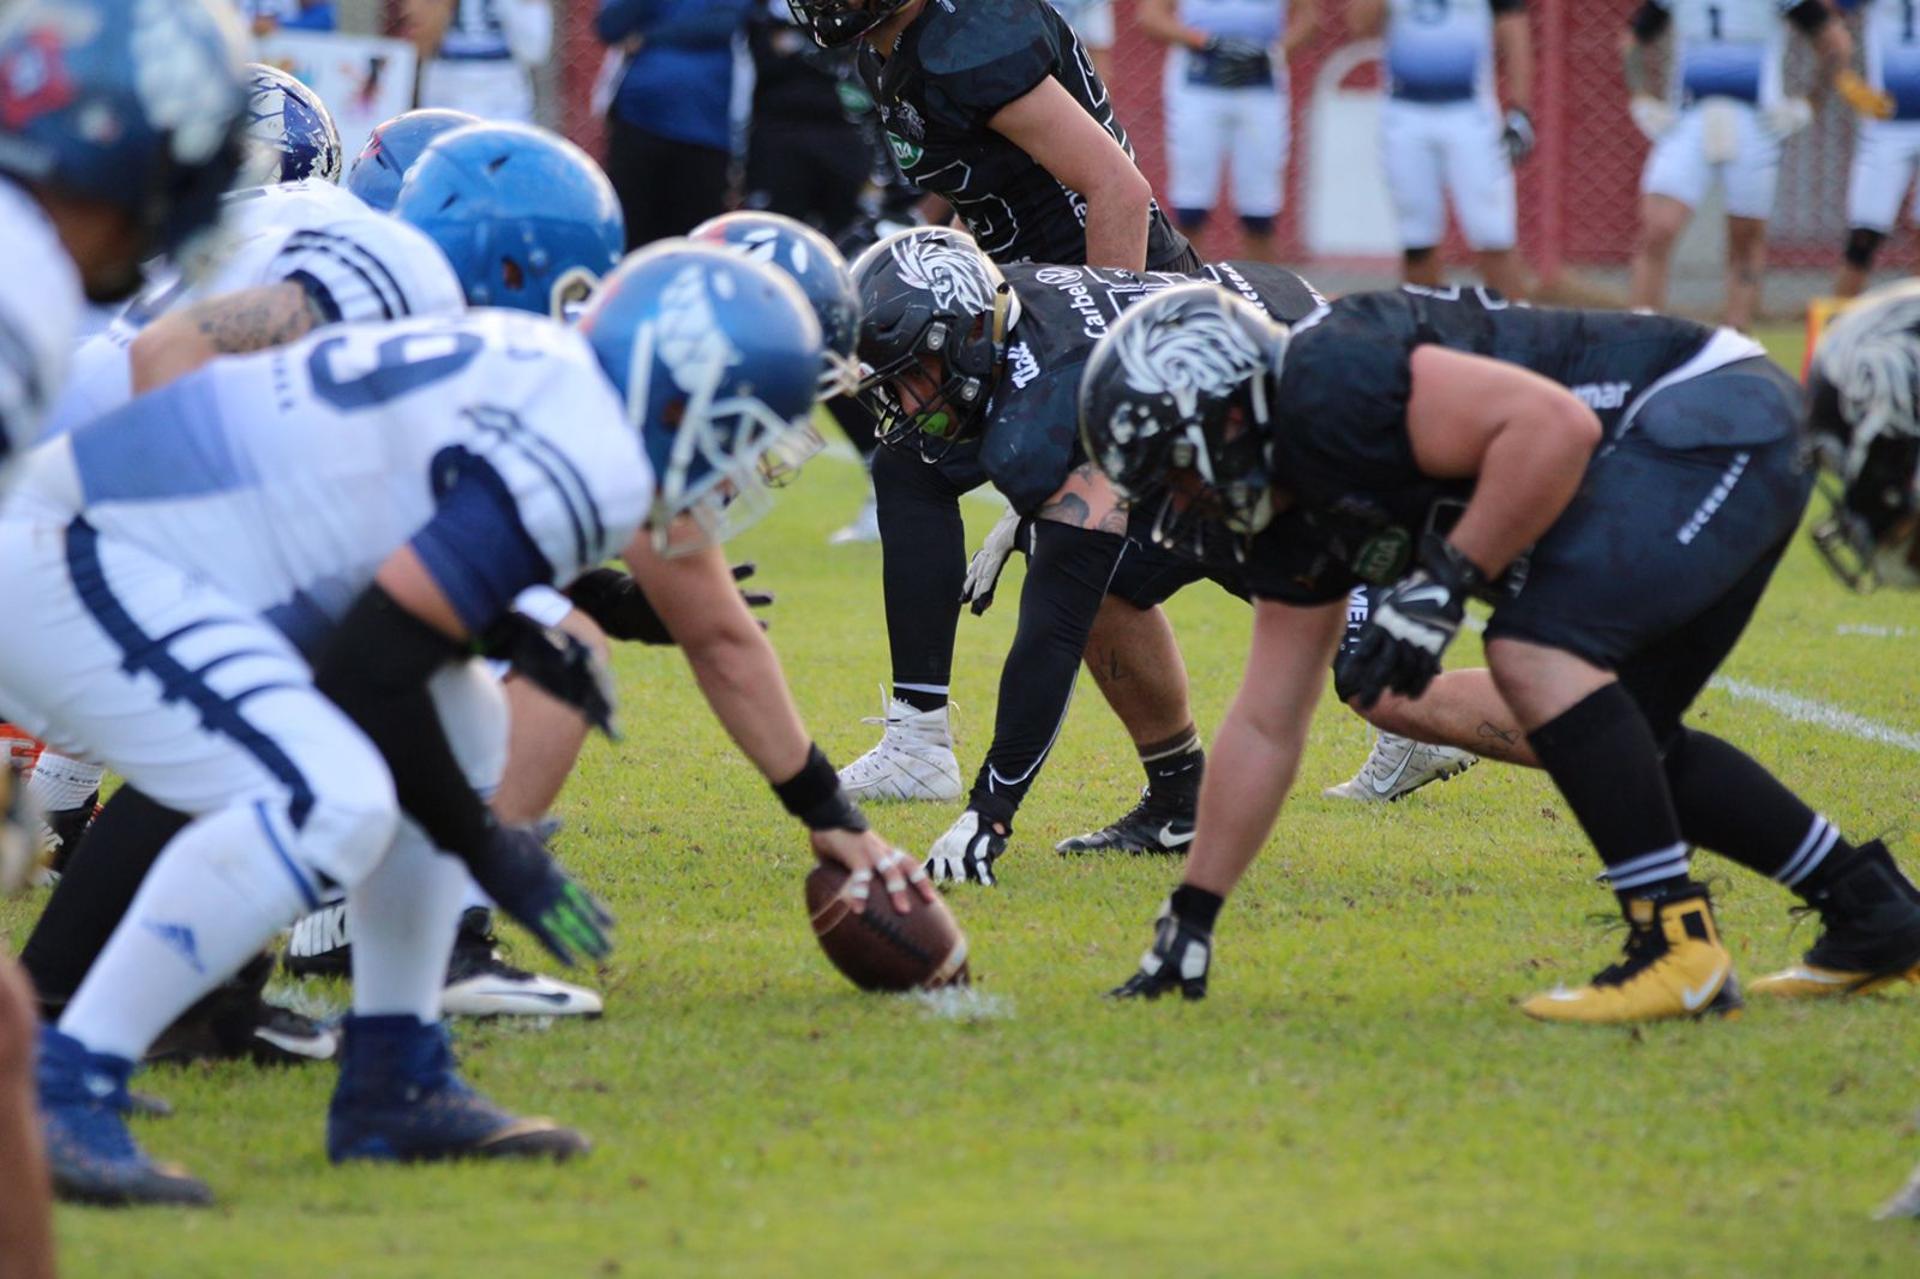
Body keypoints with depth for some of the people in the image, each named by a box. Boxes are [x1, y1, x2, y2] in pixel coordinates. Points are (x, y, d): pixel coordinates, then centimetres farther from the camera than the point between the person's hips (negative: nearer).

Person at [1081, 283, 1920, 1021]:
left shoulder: (1330, 384, -19)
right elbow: (1266, 725, 17)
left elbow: (1553, 425, -28)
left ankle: (1681, 948, -19)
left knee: (1536, 649, -22)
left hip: (1715, 414, -11)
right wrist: (1191, 914, 16)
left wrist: (1445, 585, -23)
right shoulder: (1292, 518, 12)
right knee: (1625, 754, 15)